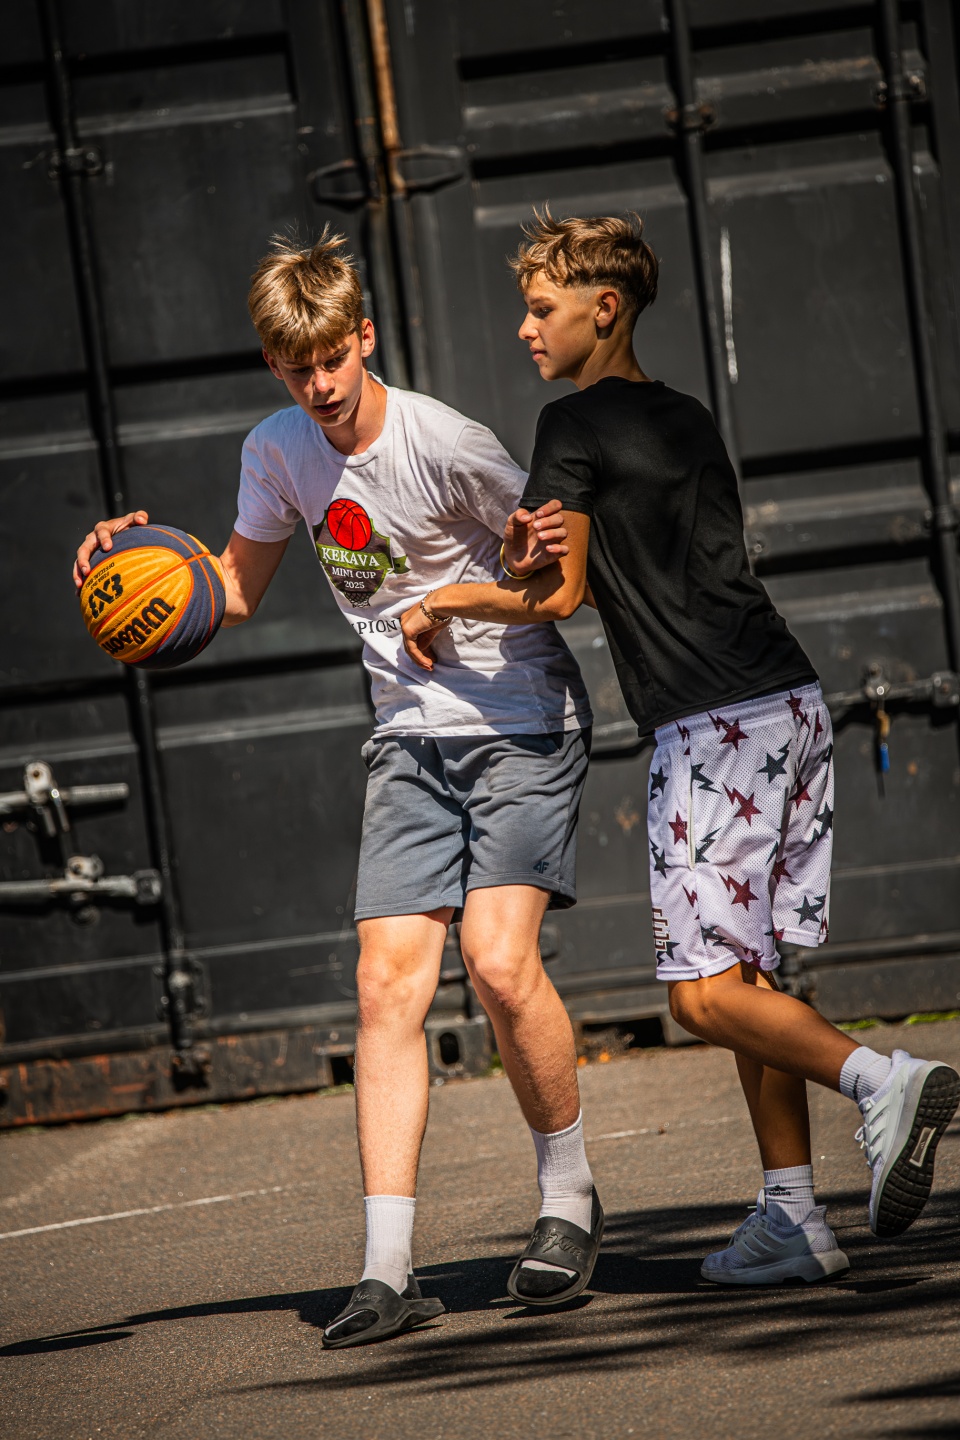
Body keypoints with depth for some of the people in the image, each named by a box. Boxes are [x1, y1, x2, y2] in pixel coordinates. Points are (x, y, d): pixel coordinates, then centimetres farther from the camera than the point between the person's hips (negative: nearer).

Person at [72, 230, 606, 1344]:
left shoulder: (445, 445, -16)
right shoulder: (277, 452, 1)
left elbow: (555, 564, -3)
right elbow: (238, 590, 16)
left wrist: (532, 572, -26)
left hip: (522, 719, -5)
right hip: (410, 737, 5)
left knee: (499, 960, -20)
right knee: (388, 980, -9)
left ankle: (569, 1199, 3)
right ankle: (388, 1271, -10)